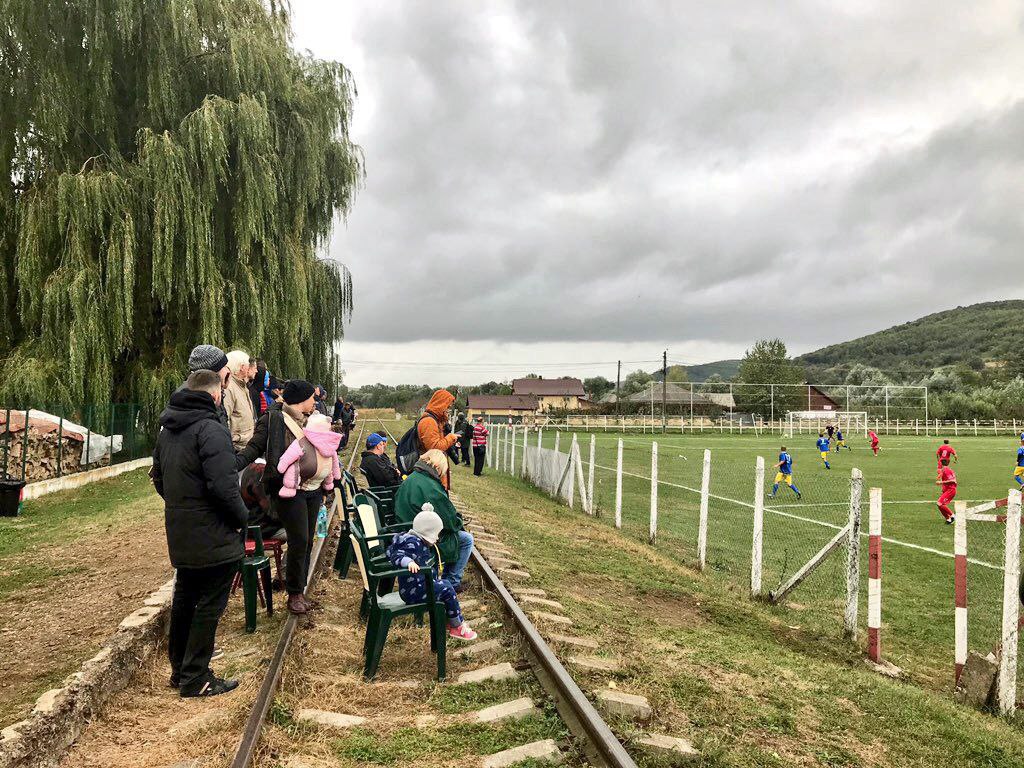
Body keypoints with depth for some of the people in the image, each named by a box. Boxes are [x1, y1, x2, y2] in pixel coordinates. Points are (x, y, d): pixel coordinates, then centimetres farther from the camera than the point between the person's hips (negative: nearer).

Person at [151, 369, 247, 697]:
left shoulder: (167, 428, 9)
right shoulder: (212, 430, -20)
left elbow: (157, 477, 19)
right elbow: (223, 485, -27)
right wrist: (242, 515, -12)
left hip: (180, 535, 9)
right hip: (213, 537, -9)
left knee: (184, 600, 20)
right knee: (210, 605, 3)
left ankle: (179, 669, 32)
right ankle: (195, 679, 11)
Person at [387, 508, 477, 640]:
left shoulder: (417, 541, 10)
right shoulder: (413, 544, -21)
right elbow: (396, 556, -32)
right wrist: (409, 561, -51)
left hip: (420, 585, 11)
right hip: (413, 591, -11)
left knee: (446, 583, 17)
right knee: (447, 590, -8)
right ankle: (457, 627, 4)